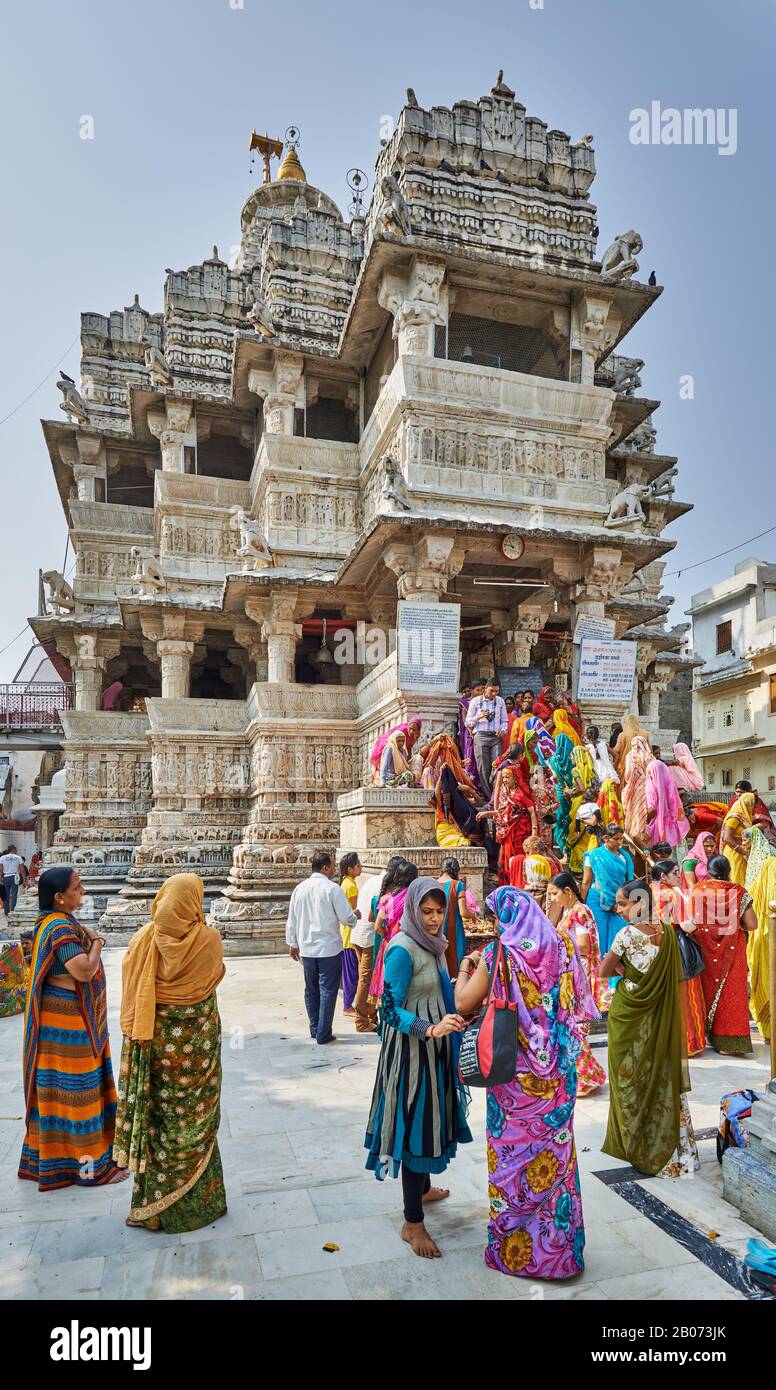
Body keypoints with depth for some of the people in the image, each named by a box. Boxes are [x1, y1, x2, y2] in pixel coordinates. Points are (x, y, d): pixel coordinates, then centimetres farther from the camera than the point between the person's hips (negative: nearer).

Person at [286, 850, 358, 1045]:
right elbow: (347, 919, -13)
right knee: (327, 991, 4)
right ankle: (323, 1035, 7)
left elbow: (292, 920, 8)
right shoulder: (332, 889, -14)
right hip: (329, 949, -5)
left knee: (311, 990, 16)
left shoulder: (299, 888, 2)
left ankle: (314, 1029, 27)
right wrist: (355, 917, 9)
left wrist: (292, 944, 19)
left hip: (306, 949, 5)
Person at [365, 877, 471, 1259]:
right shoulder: (402, 950, -22)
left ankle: (423, 1189, 43)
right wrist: (431, 1029, -35)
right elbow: (391, 1009, -25)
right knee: (413, 1124, 0)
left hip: (433, 1048, 9)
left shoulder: (431, 944, 3)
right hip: (410, 1051, -8)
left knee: (429, 1119, 22)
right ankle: (412, 1223, 14)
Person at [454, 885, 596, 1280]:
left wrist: (466, 969, 4)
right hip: (559, 1070, 5)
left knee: (514, 1151, 12)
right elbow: (575, 1003, 10)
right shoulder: (561, 945, -3)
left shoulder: (500, 954, -16)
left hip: (517, 1074, -4)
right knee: (555, 1151, 19)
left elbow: (462, 1003, -12)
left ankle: (515, 1250, 26)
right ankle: (560, 1245, 35)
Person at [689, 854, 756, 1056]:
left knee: (709, 987, 17)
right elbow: (752, 925, -9)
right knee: (730, 991, 8)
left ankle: (708, 1033, 27)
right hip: (732, 949, -1)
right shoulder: (738, 892, -8)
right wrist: (736, 924, 11)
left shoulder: (699, 889, -7)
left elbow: (690, 921, -13)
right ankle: (728, 1041, 9)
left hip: (705, 949, 1)